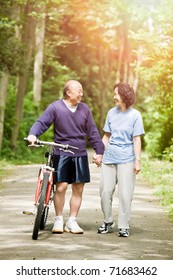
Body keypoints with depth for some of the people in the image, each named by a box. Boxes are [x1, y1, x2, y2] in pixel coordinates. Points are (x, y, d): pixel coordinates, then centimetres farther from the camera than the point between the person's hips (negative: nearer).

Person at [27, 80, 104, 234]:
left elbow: (92, 132, 10)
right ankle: (58, 220, 9)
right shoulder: (56, 107, -6)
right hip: (61, 154, -3)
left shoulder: (84, 109, 5)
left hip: (80, 155, 4)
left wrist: (99, 151, 10)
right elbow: (42, 122, -10)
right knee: (61, 187, -8)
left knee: (78, 189, 3)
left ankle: (72, 221, 15)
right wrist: (33, 134, -30)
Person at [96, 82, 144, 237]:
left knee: (125, 194, -3)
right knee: (105, 192, 4)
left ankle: (124, 226, 7)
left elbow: (137, 139, -3)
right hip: (109, 158, 4)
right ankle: (108, 222, 20)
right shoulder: (112, 113, 8)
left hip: (126, 160, -4)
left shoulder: (135, 115, -3)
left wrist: (137, 160, -7)